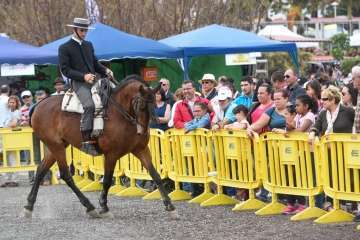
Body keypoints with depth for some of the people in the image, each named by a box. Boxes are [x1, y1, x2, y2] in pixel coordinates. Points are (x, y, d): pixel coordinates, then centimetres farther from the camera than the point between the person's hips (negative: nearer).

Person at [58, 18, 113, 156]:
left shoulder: (89, 45, 21)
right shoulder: (64, 48, 1)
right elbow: (65, 70, -6)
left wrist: (105, 71, 5)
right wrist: (83, 76, -18)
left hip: (94, 81, 7)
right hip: (79, 83, -7)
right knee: (89, 105, -31)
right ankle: (86, 141, -32)